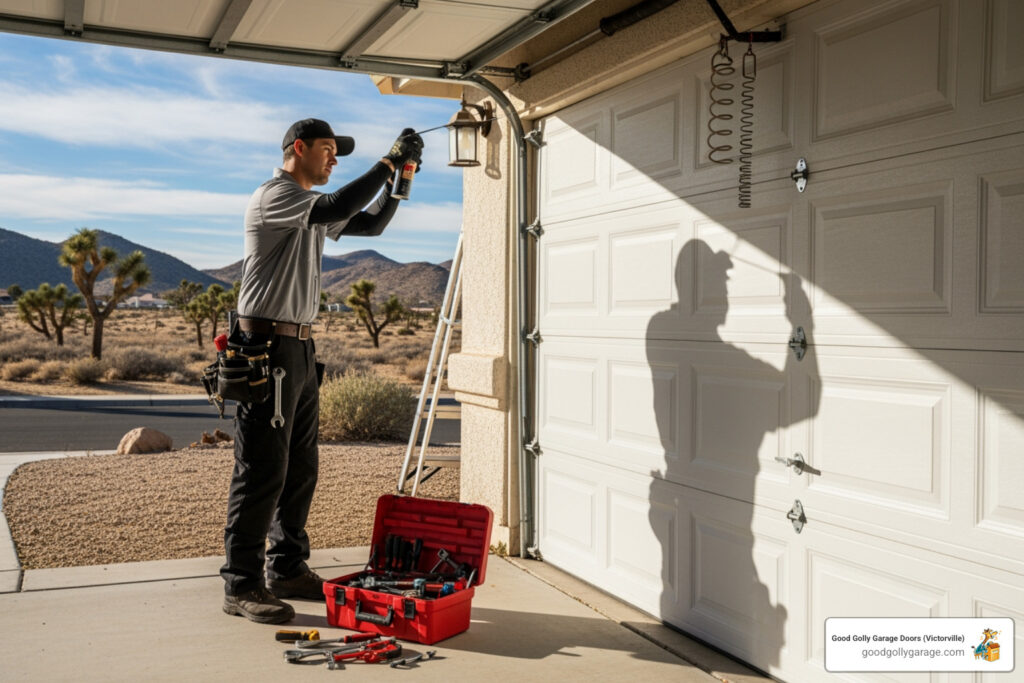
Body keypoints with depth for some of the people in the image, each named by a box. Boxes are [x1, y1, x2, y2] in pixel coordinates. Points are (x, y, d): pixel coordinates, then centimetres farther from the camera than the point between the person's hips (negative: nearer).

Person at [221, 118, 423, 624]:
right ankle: (241, 586, 2)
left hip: (300, 349, 10)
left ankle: (287, 570, 24)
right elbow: (337, 209, -25)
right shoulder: (273, 197, -9)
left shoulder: (312, 209, 20)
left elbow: (370, 224, 21)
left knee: (300, 471, 13)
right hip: (265, 349, -10)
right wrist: (389, 162, -19)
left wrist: (400, 178, 9)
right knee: (262, 473, -7)